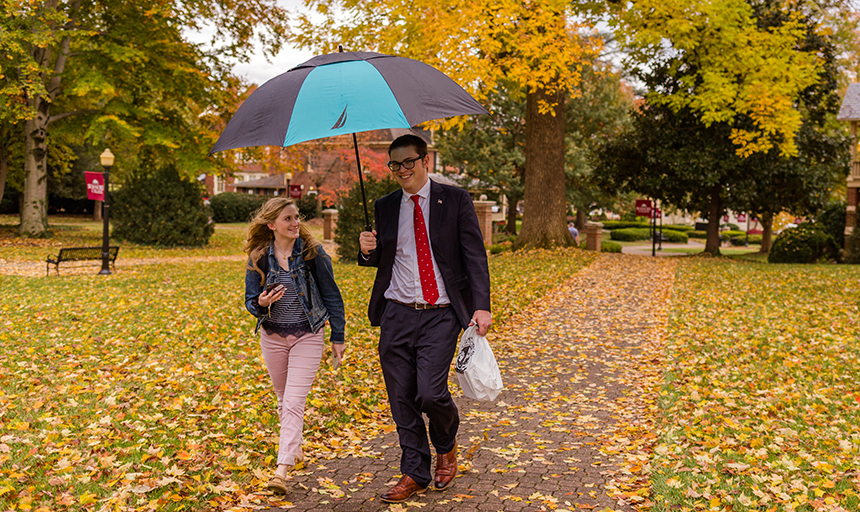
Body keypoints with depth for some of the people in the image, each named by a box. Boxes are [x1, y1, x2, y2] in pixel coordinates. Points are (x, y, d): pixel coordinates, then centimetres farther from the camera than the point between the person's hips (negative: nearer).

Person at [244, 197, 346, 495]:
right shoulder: (258, 258, -4)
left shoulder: (313, 253, -9)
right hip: (272, 336, 3)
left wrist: (338, 336, 0)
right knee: (284, 400, 18)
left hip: (308, 337, -3)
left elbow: (331, 296, -1)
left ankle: (282, 470, -9)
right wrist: (261, 303, -24)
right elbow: (250, 299, 1)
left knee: (294, 403, -10)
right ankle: (295, 448, 40)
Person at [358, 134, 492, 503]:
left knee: (430, 393, -12)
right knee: (402, 399, 5)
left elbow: (475, 256, -2)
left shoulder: (455, 201, 1)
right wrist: (367, 251, -5)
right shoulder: (385, 207, 11)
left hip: (440, 316, -3)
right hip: (397, 314, 4)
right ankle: (415, 473, 22)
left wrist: (482, 306, -12)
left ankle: (447, 447, 22)